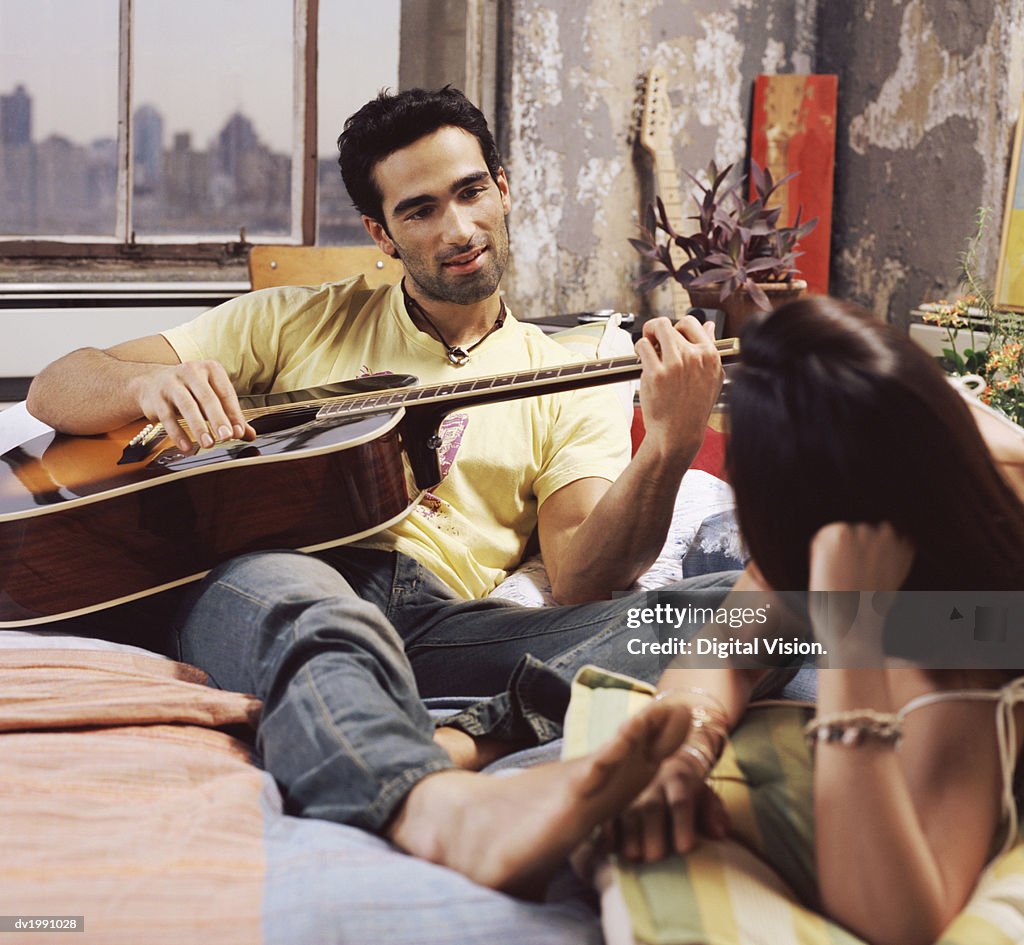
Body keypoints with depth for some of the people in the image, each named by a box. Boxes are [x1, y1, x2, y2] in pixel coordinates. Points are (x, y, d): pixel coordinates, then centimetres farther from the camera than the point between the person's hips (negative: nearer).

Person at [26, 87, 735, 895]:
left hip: (439, 618, 1)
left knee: (737, 607, -24)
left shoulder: (567, 387, 21)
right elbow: (55, 392, 19)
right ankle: (447, 809, -69)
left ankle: (457, 744, -45)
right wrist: (149, 382, -6)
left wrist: (671, 448, -13)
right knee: (316, 613, -40)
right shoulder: (298, 322, 23)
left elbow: (582, 580, 5)